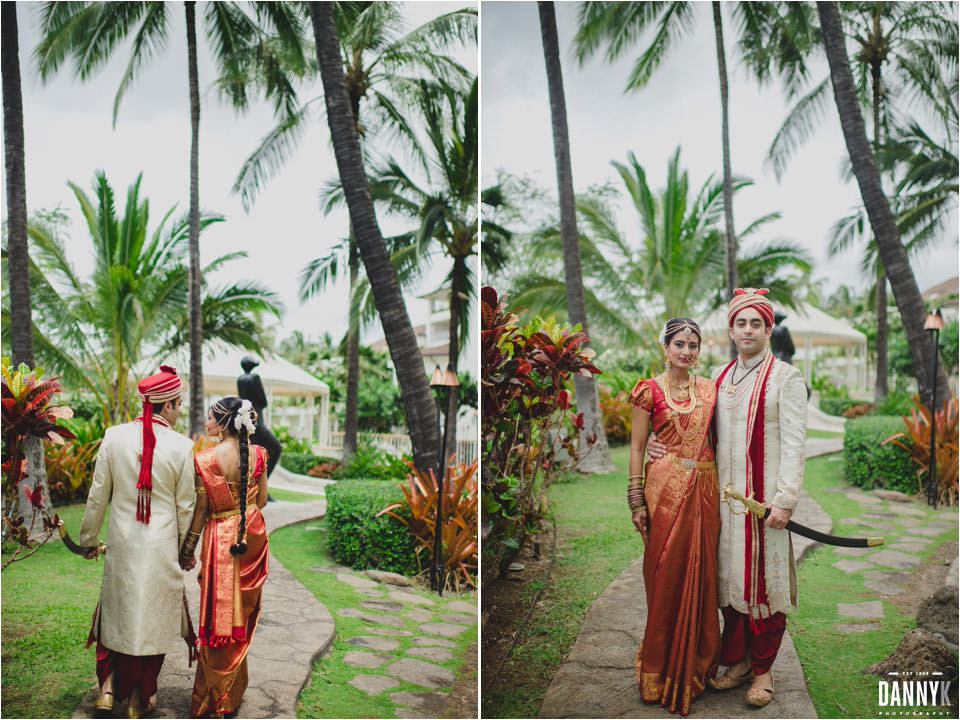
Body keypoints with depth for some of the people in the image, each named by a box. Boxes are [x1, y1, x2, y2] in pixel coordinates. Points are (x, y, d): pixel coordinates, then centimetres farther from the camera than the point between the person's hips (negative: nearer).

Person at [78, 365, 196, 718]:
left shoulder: (114, 437, -7)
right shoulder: (181, 446, -12)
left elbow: (97, 496, 0)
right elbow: (185, 507, -4)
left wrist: (88, 538, 14)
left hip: (121, 543, 2)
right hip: (162, 547, -2)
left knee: (118, 609, 22)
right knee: (152, 616, 12)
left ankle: (109, 686, 22)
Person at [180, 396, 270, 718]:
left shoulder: (205, 459, -15)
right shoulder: (258, 454, -4)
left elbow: (201, 509, -10)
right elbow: (261, 499, 3)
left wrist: (188, 548, 1)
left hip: (220, 539, -4)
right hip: (253, 537, 4)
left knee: (219, 617, 7)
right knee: (243, 613, 17)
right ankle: (234, 693, 29)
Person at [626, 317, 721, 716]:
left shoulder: (709, 389, 9)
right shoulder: (650, 391, -2)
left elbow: (714, 439, 14)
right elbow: (636, 447, -2)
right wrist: (637, 500, -7)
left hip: (703, 488, 4)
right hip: (666, 487, -4)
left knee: (702, 571, 9)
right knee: (667, 574, 2)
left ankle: (697, 662, 25)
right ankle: (664, 669, 18)